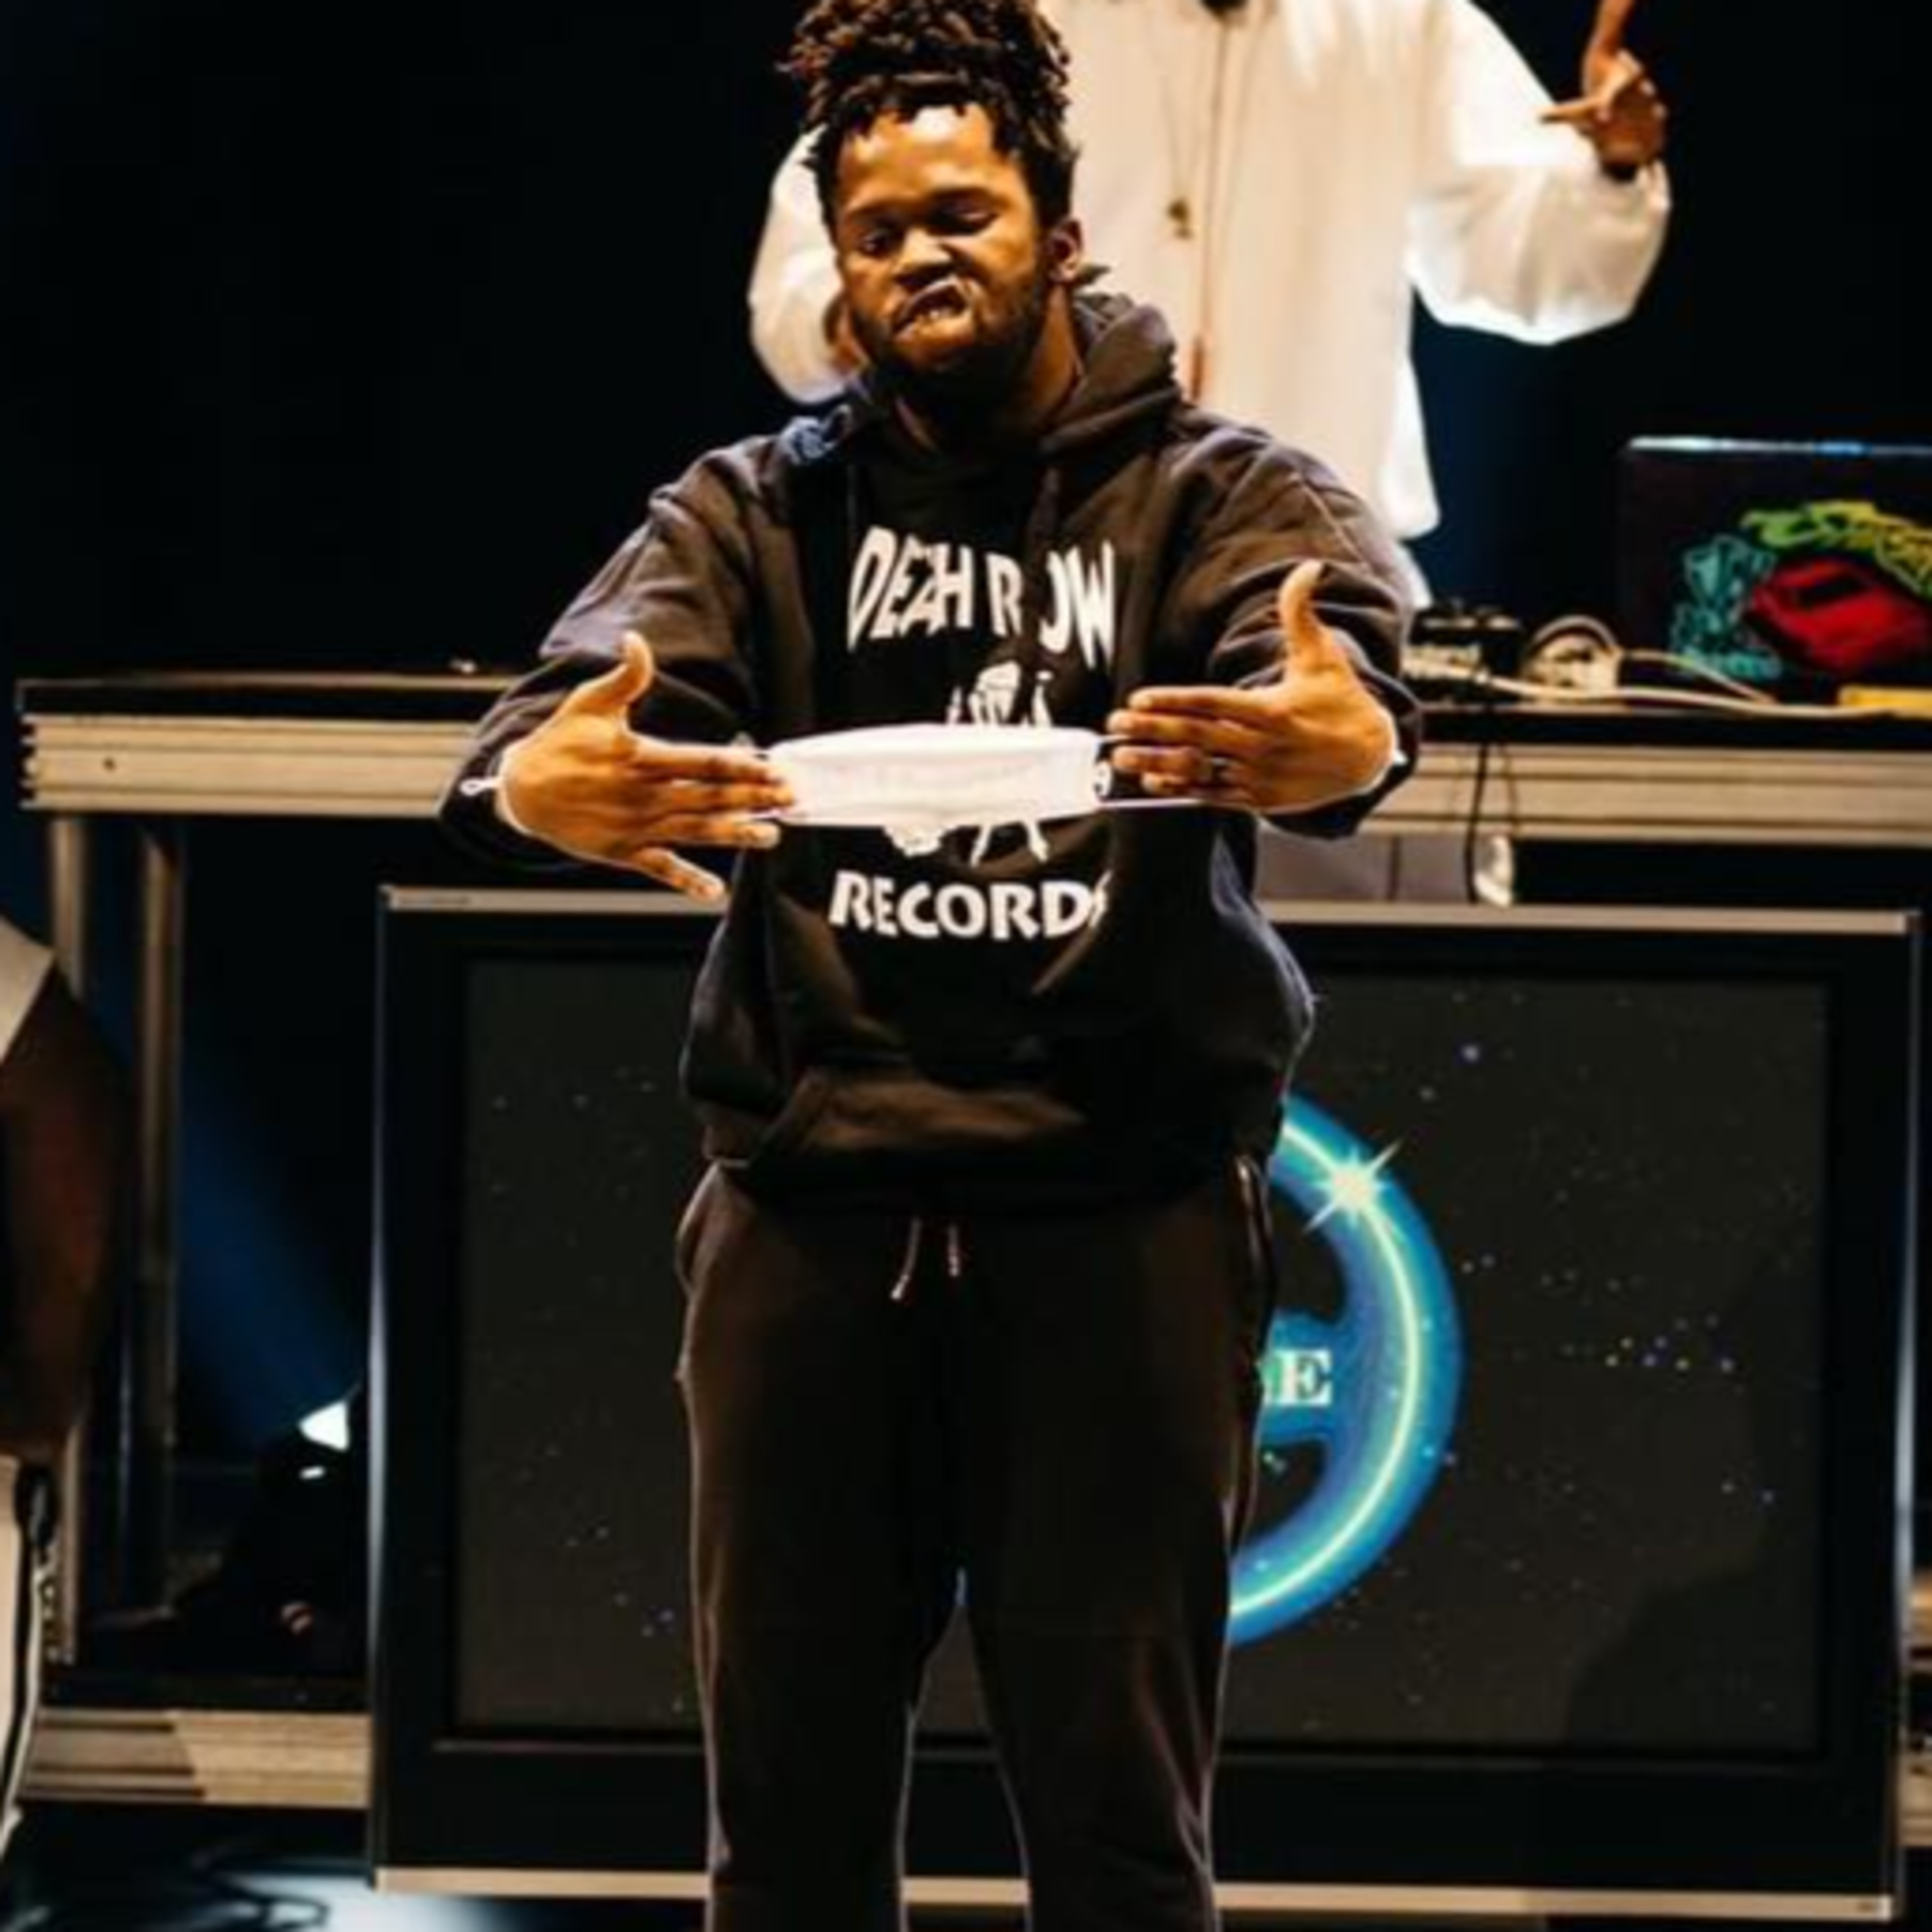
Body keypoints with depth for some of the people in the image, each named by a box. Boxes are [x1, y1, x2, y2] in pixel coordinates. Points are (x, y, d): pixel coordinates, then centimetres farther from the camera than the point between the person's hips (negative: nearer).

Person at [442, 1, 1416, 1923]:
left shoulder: (1219, 495, 4)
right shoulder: (755, 513, 10)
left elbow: (1341, 668, -17)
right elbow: (587, 690, -8)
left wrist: (1345, 739, -42)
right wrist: (536, 783, -33)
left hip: (1124, 1218, -2)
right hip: (807, 1215, 2)